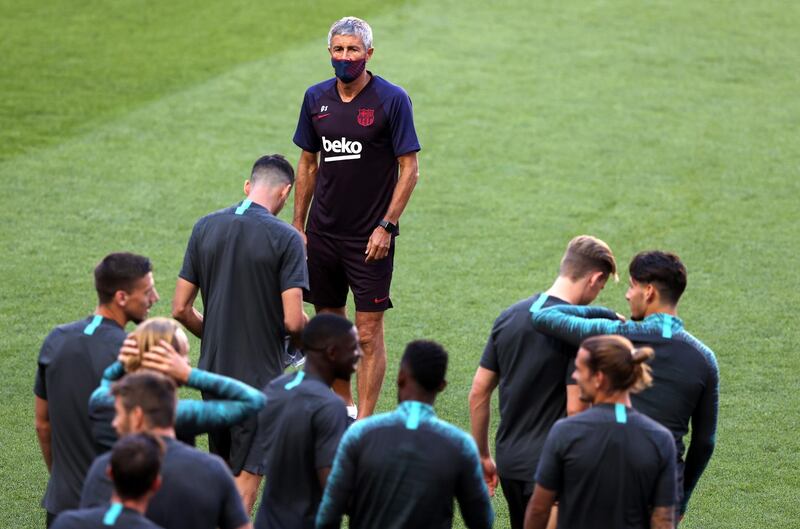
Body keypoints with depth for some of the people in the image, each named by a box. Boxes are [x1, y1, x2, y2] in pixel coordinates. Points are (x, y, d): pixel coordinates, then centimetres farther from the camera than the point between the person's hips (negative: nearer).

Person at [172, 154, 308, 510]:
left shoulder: (205, 227, 2)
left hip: (212, 370, 5)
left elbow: (181, 309, 4)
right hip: (259, 375, -5)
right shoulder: (285, 238, -13)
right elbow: (292, 321, -18)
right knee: (246, 478, 2)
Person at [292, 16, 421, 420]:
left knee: (368, 334, -4)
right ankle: (343, 407, 27)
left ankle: (364, 423, 0)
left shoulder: (392, 100, -8)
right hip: (322, 232, 5)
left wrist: (386, 226, -14)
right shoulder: (316, 98, 6)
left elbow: (409, 170, -8)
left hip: (370, 237, -5)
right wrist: (298, 224, 11)